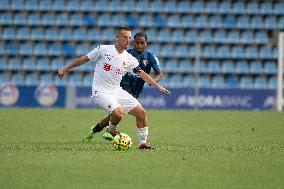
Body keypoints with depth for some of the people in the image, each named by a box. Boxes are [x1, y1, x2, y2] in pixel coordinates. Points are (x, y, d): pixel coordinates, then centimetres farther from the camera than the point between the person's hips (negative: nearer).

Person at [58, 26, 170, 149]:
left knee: (141, 112, -5)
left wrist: (158, 86, -3)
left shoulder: (129, 59, 4)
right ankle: (112, 130, 5)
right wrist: (65, 69, 5)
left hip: (117, 91, 5)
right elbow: (84, 59, 1)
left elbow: (142, 74, 6)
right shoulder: (103, 50, -7)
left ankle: (143, 143, 8)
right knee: (118, 113, -29)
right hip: (101, 92, -5)